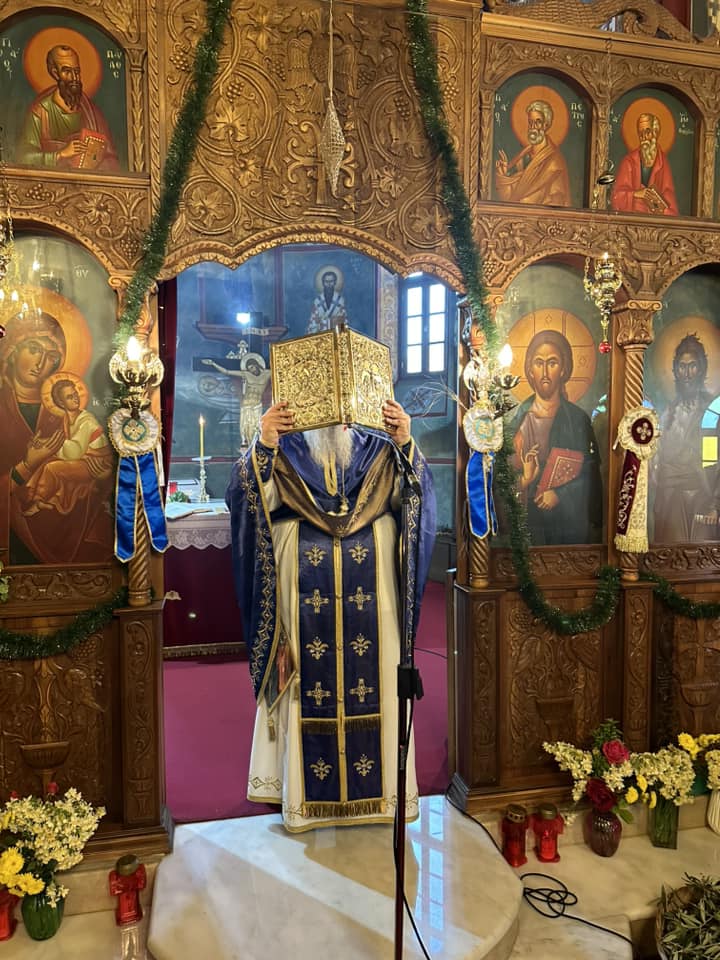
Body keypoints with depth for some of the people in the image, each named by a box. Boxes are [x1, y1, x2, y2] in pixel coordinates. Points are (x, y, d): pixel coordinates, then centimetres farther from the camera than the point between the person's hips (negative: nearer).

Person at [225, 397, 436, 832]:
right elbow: (251, 496, -10)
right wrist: (263, 447, -26)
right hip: (306, 605, -1)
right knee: (310, 690, 5)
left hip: (370, 606, 1)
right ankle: (306, 797, 21)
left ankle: (381, 787, 25)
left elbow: (413, 494, -6)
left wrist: (405, 445, -23)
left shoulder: (377, 451, 9)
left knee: (374, 688, 8)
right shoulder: (283, 452, 6)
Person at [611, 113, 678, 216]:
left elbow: (668, 194, 3)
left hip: (657, 216, 1)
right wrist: (636, 193, -18)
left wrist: (665, 210, -16)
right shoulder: (628, 161, 5)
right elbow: (618, 193, -1)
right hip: (631, 214, -1)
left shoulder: (663, 162, 7)